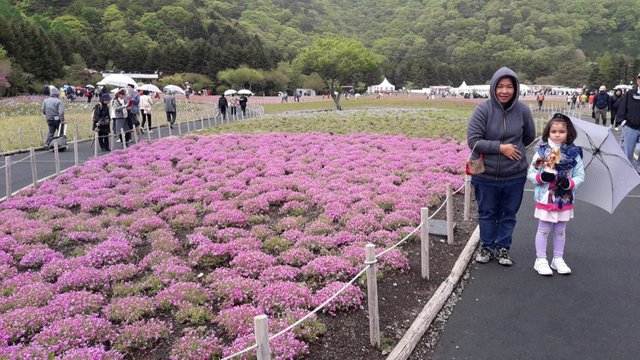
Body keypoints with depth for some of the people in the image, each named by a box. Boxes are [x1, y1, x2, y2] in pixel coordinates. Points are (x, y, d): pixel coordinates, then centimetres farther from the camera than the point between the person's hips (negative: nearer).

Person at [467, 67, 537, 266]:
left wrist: (514, 148, 7)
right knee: (487, 213, 16)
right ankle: (486, 246, 34)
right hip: (486, 175, -1)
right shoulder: (483, 110, -13)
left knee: (508, 215, 15)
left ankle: (502, 248, 32)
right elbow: (473, 140, -16)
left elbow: (529, 137, 13)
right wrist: (500, 147, -19)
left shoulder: (523, 110, -5)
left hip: (515, 176, 2)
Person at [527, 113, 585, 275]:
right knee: (543, 230, 8)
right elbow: (530, 173, -3)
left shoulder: (574, 153, -2)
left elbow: (580, 175, 0)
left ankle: (558, 259, 29)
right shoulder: (542, 152, -6)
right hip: (545, 198, -2)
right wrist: (541, 177, -22)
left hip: (565, 200, 2)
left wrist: (570, 182, -18)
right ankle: (541, 260, 18)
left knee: (560, 231, 15)